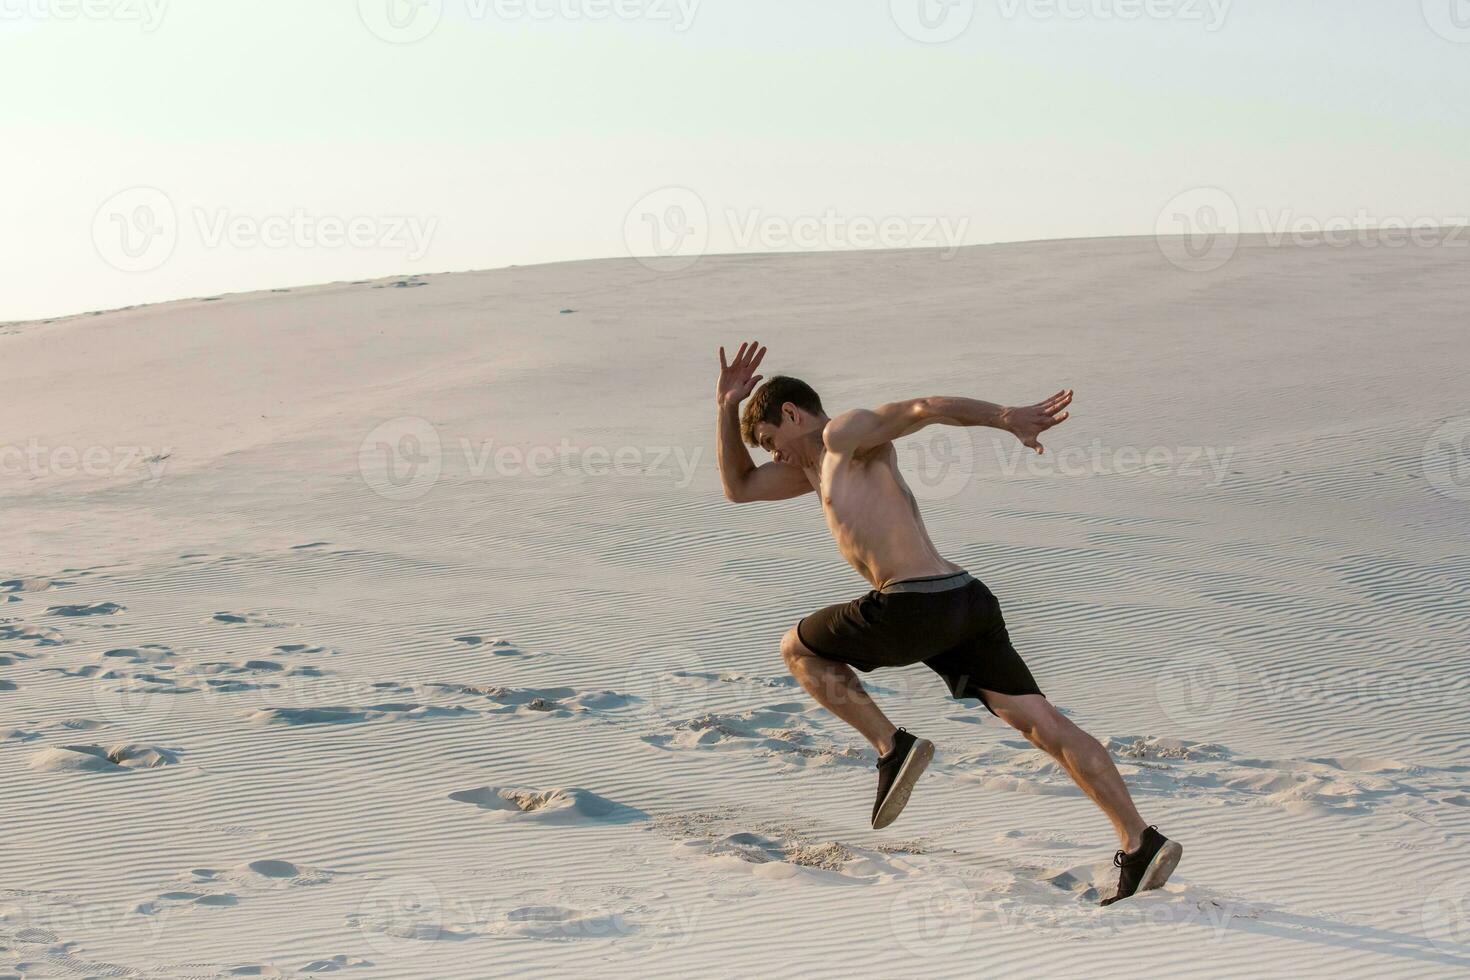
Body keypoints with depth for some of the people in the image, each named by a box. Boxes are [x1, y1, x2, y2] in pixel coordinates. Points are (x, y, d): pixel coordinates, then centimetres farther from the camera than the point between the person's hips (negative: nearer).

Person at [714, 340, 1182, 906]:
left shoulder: (845, 433, 5)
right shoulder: (819, 467, 32)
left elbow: (924, 408, -13)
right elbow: (738, 488, 44)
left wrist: (1007, 418, -30)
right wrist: (727, 408, 32)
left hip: (915, 606, -9)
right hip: (967, 601, 9)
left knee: (797, 649, 16)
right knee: (1043, 724, 0)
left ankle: (893, 749, 3)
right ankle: (1140, 843, -9)